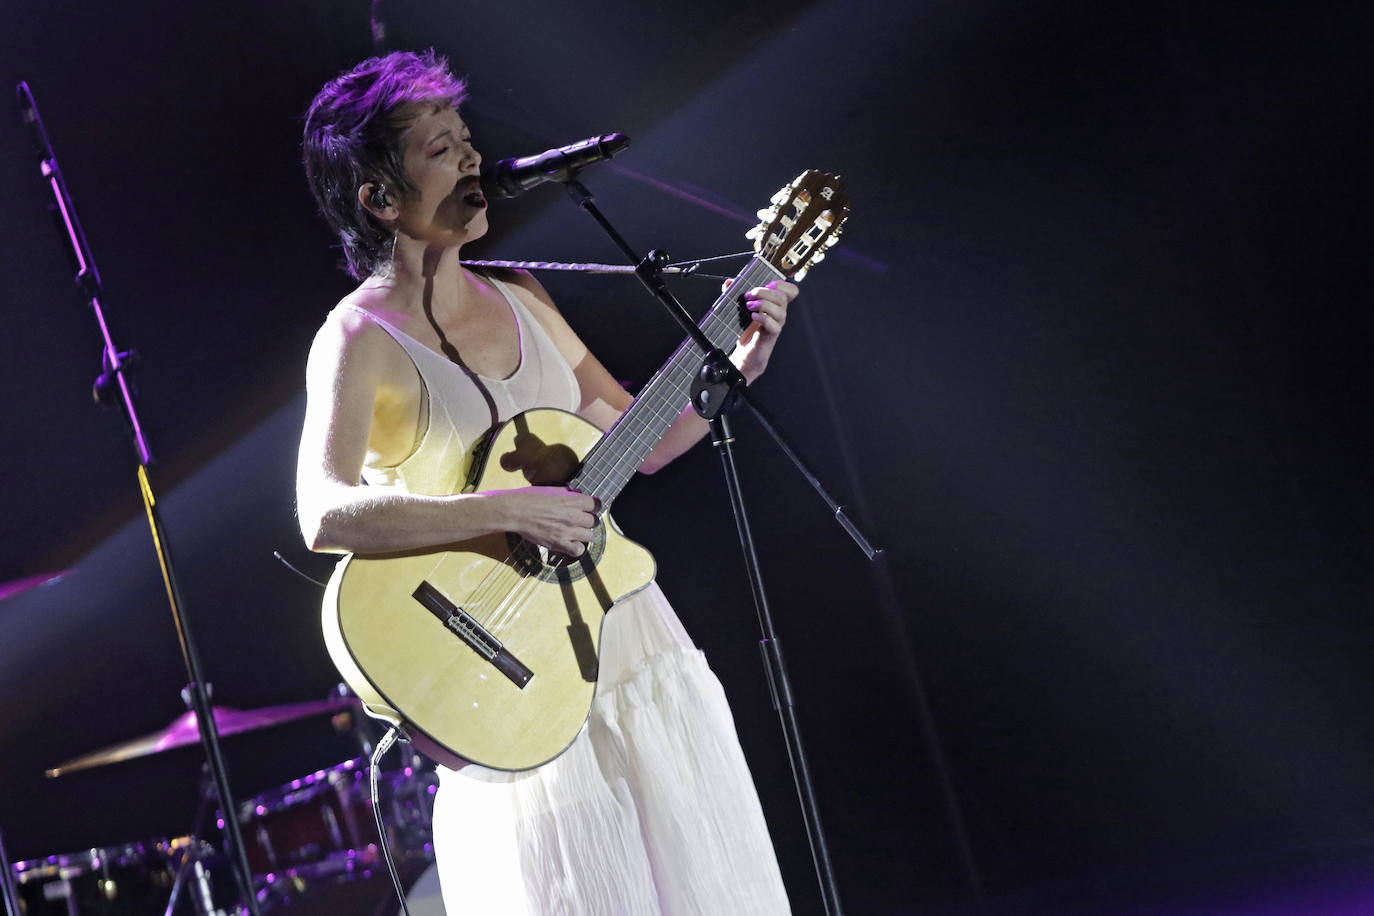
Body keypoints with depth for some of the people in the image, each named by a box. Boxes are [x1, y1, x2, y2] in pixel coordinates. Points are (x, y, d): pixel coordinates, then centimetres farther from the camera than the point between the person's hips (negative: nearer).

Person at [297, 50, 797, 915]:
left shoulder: (519, 299, 7)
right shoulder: (359, 341, -13)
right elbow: (326, 515, -30)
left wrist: (737, 366, 2)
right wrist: (509, 510, -31)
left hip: (638, 644, 7)